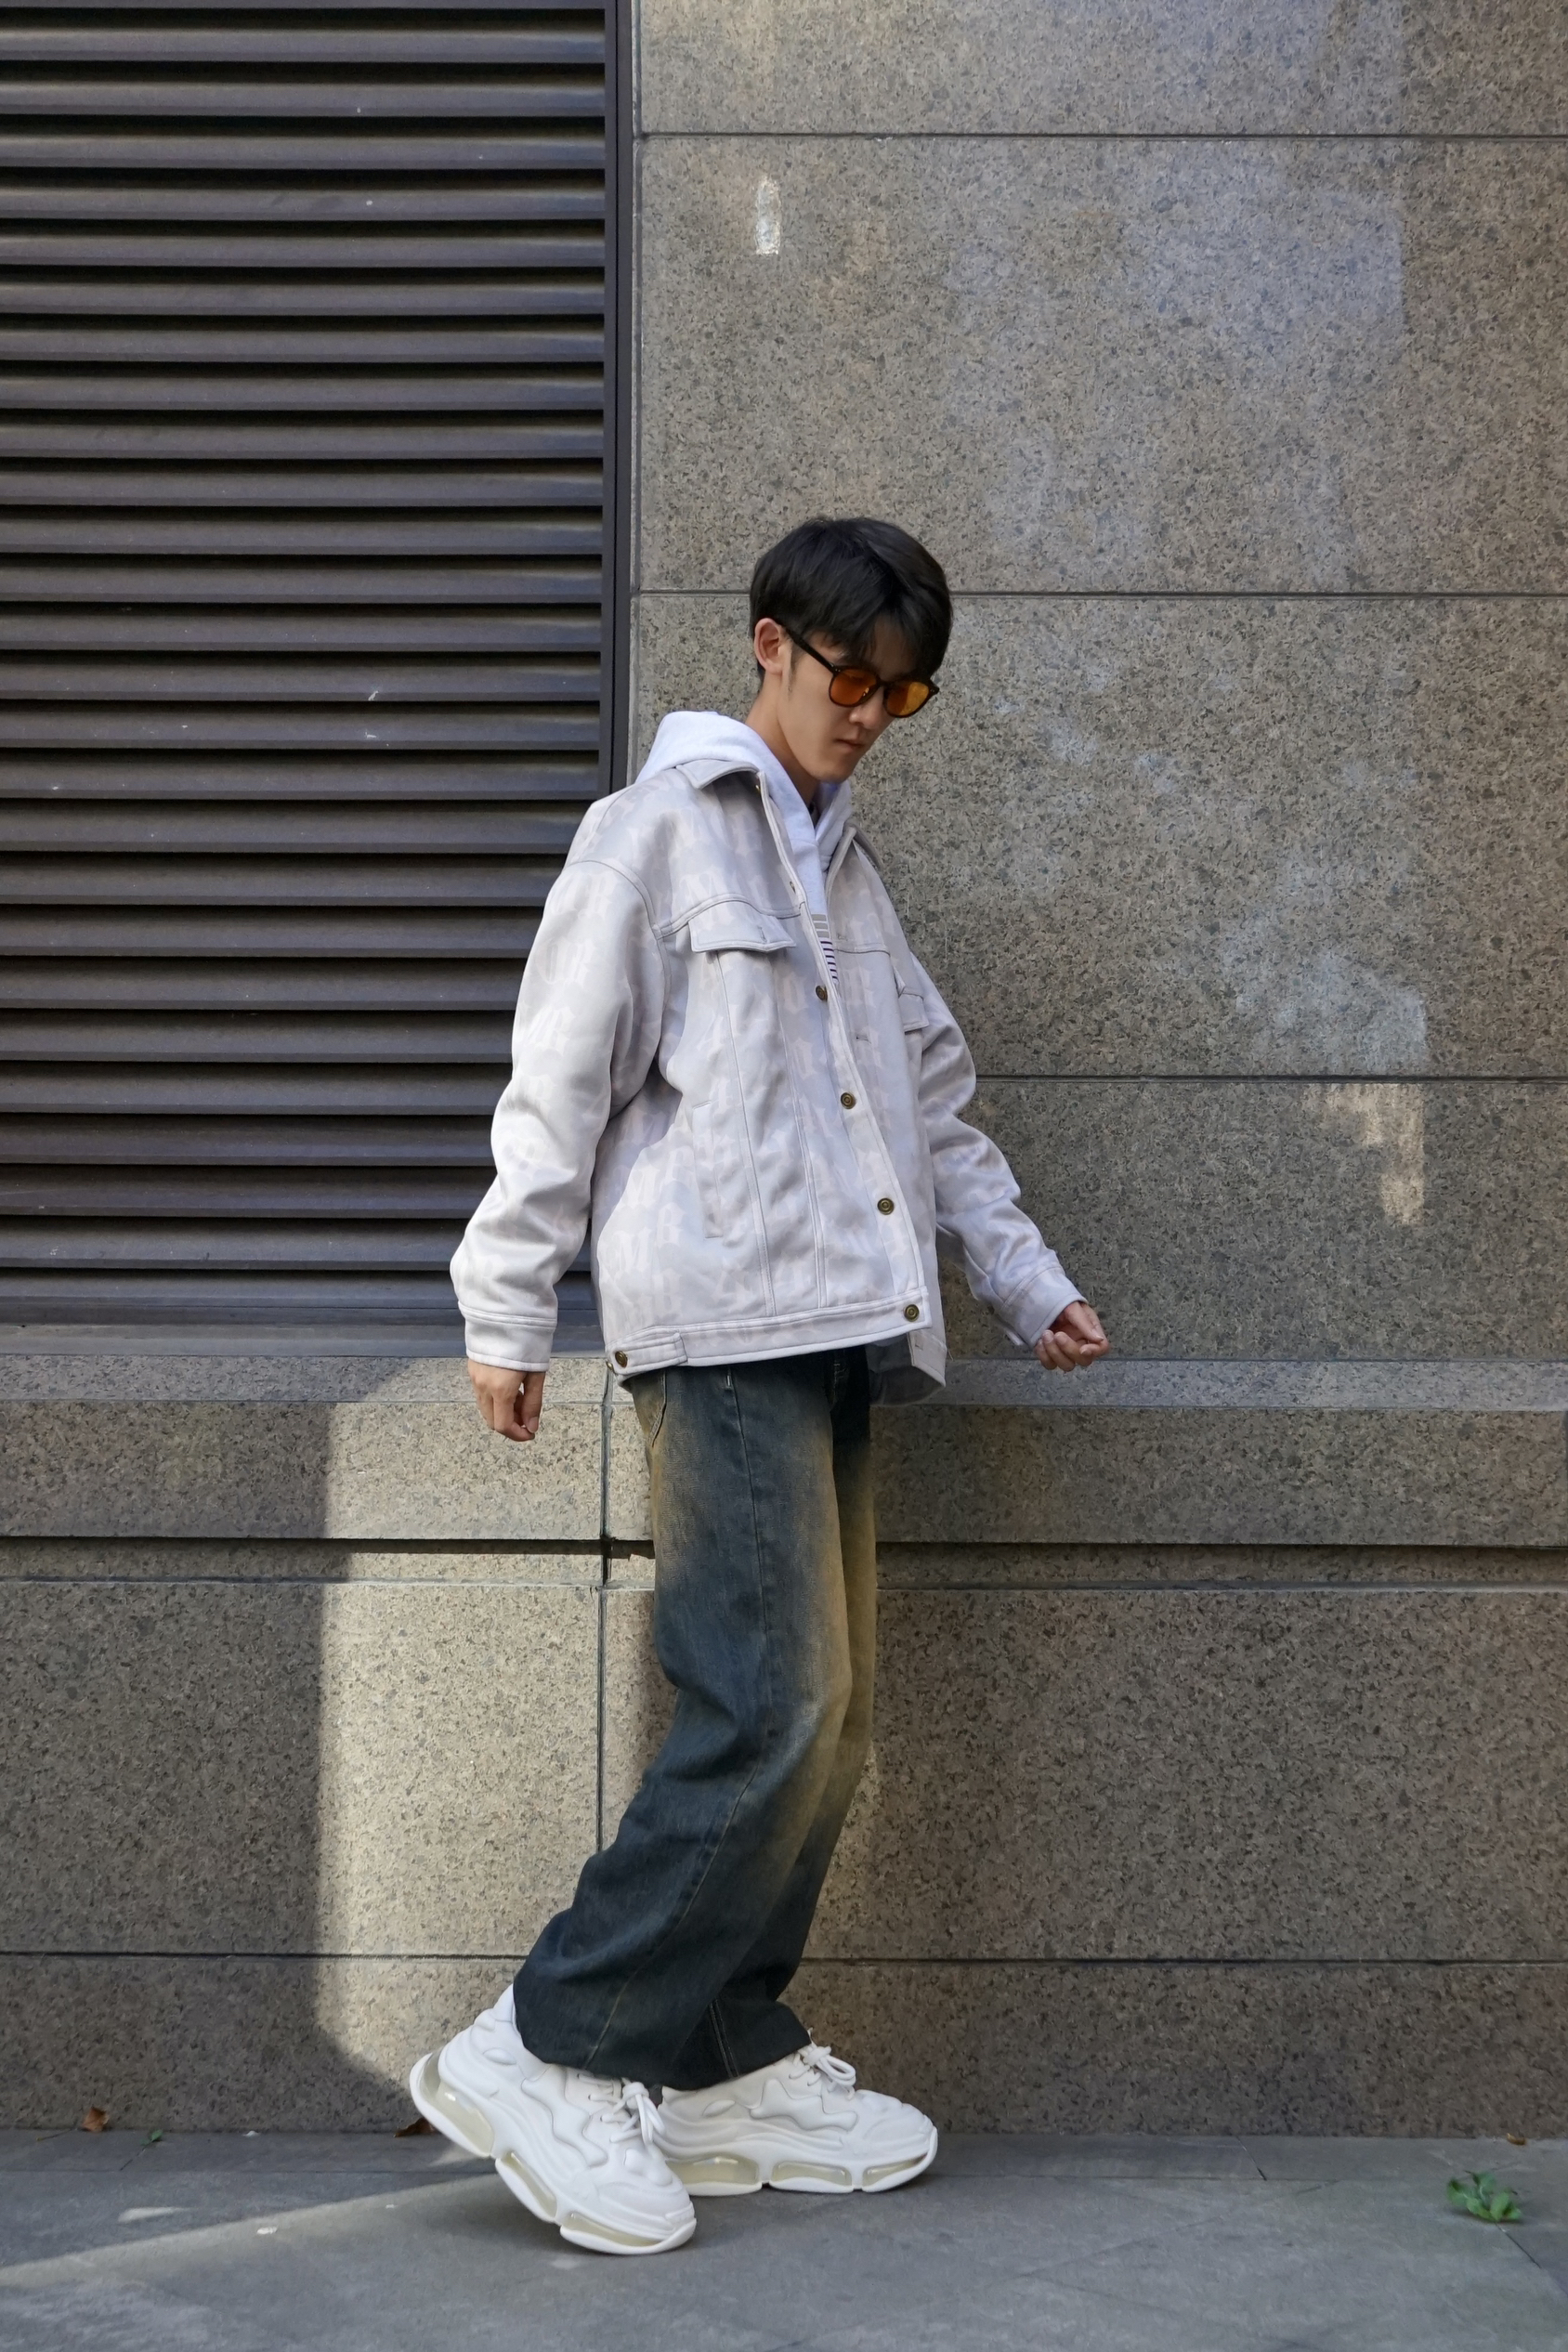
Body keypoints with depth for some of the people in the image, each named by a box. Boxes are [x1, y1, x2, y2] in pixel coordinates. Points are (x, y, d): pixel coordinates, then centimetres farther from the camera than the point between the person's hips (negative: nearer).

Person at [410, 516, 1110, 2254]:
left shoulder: (845, 869, 24)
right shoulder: (658, 830, 0)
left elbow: (928, 1098, 28)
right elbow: (559, 1082, -3)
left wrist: (1024, 1280, 22)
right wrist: (508, 1316, -4)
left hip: (836, 1328, 8)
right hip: (718, 1326, -8)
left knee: (819, 1719, 5)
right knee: (775, 1712, -16)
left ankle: (726, 2071, 13)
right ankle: (551, 2052, -8)